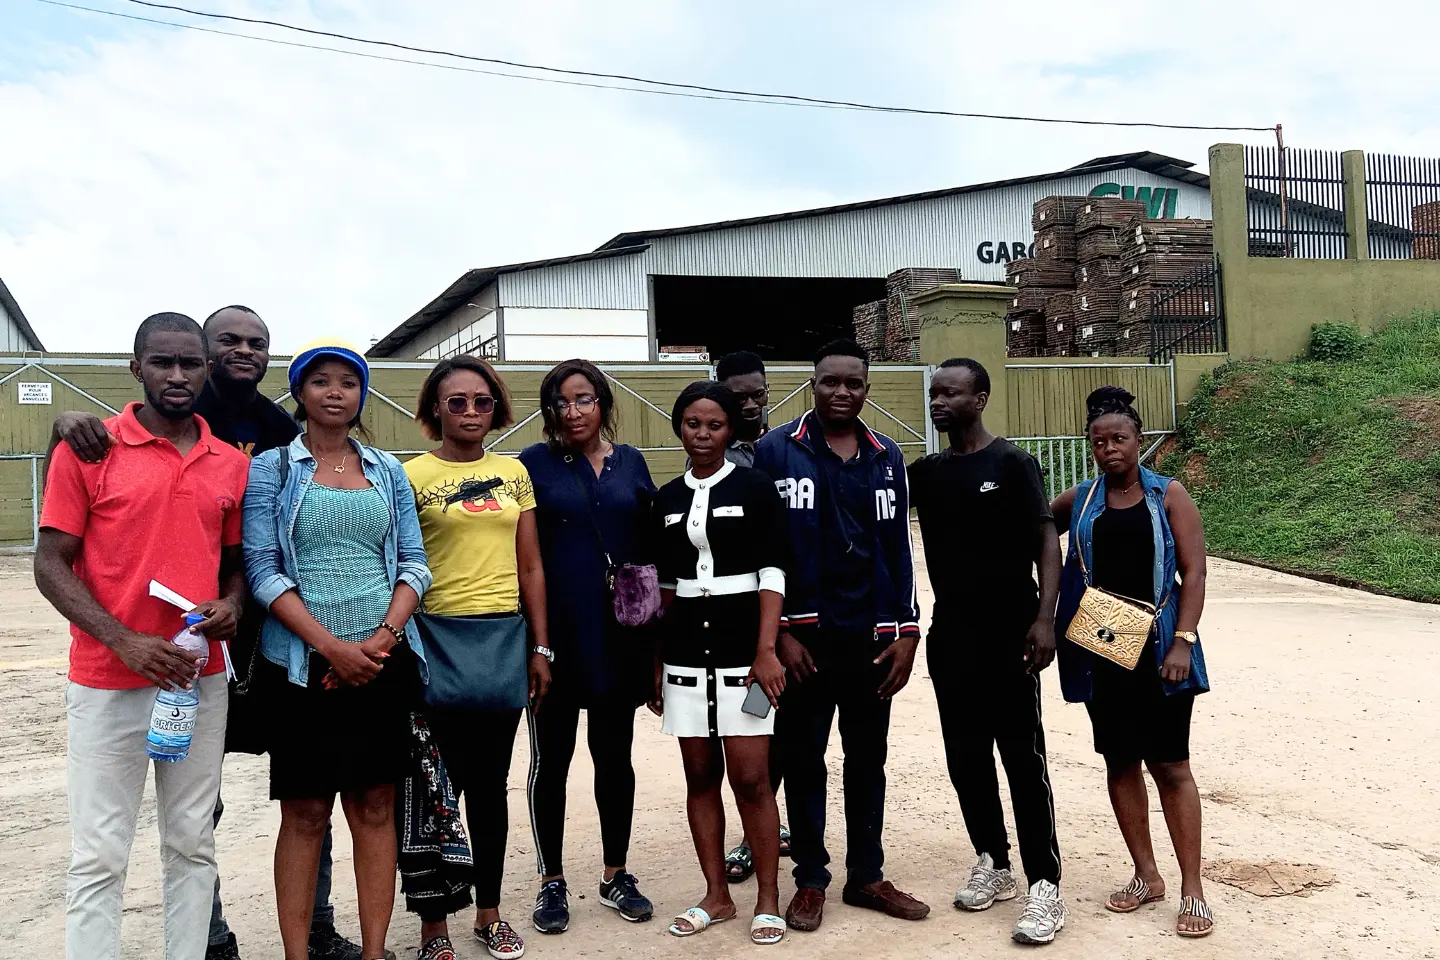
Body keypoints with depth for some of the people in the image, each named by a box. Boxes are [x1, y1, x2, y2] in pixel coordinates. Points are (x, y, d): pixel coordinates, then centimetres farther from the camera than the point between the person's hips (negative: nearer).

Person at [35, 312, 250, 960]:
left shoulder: (231, 464, 8)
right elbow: (51, 565, -5)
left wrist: (231, 604, -5)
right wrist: (123, 641, -17)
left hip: (202, 681, 4)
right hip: (108, 684, -4)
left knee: (193, 845, 11)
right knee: (99, 857, 1)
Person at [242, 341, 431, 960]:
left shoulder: (388, 472, 11)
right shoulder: (271, 468, 2)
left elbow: (414, 563, 8)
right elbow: (262, 569, -6)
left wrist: (384, 636, -9)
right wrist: (331, 645, -15)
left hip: (385, 662, 3)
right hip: (304, 664, -3)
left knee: (375, 807, 6)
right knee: (305, 812, 2)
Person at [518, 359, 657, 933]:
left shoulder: (630, 462, 8)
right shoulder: (535, 464, -1)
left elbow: (651, 545, 10)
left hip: (618, 636, 3)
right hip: (555, 634, -3)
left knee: (614, 755, 12)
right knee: (551, 758, 7)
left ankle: (616, 875, 26)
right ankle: (552, 882, 20)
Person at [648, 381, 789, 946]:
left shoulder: (754, 487, -1)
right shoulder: (667, 499, 11)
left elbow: (771, 573, -5)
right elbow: (662, 586, 14)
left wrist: (766, 650, -13)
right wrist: (656, 662, 11)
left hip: (743, 649, -4)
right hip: (685, 651, 4)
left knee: (750, 778, -5)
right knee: (700, 776, 8)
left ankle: (768, 899, 9)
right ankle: (716, 895, 19)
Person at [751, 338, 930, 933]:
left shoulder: (886, 456, 8)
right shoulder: (776, 451, -3)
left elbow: (898, 549, 9)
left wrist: (906, 632, 4)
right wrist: (778, 631, -10)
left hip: (872, 636, 3)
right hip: (805, 637, -3)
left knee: (868, 760, 12)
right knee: (803, 760, 6)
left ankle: (867, 876, 24)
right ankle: (810, 880, 18)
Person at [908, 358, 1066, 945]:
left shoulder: (1011, 464, -6)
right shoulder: (926, 472, 10)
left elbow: (1045, 540, -10)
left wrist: (1044, 617, -19)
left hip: (1009, 636, -5)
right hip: (949, 637, 6)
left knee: (1023, 757, -4)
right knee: (966, 756, 11)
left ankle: (1044, 886, -1)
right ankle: (992, 864, 24)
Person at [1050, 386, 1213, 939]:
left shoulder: (1169, 496, 0)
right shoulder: (1077, 501, 6)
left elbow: (1193, 573, -5)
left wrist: (1183, 641, -15)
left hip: (1158, 650, -3)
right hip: (1100, 652, 3)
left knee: (1171, 766, -1)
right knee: (1120, 763, 9)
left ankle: (1192, 890, 6)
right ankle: (1146, 876, 23)